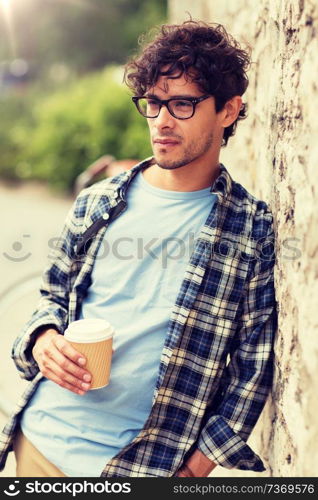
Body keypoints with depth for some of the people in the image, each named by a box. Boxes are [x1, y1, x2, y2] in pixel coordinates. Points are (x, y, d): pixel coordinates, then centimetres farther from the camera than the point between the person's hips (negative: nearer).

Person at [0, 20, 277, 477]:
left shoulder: (256, 230, -9)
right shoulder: (96, 203, 0)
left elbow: (255, 362, -7)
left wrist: (201, 463, -8)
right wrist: (43, 338, -10)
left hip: (146, 464, -3)